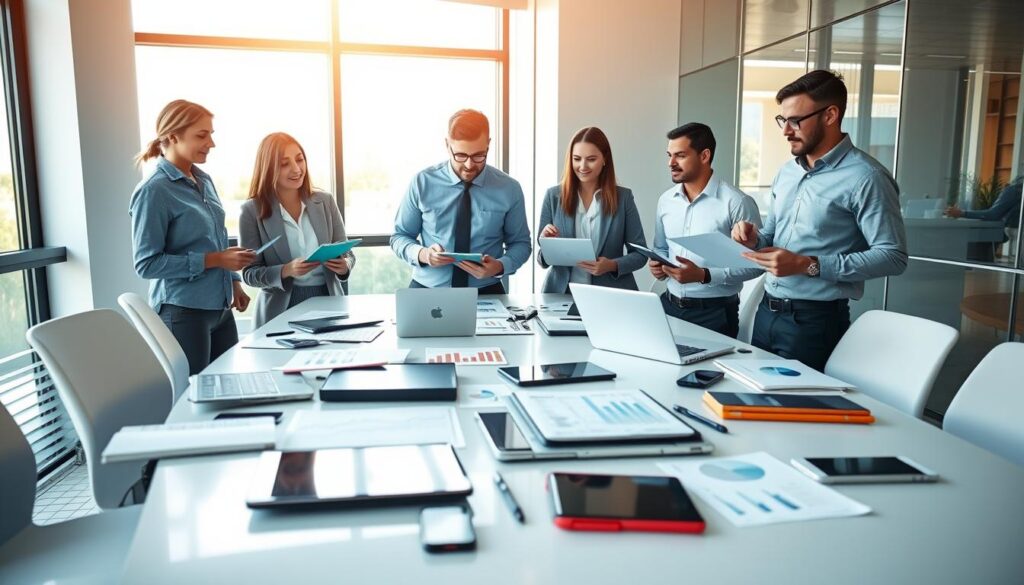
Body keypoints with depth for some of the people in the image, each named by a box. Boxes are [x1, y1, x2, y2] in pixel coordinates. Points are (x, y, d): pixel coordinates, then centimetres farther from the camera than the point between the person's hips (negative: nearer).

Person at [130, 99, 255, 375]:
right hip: (183, 312, -7)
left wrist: (234, 281, 9)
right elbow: (147, 264, -15)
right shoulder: (154, 191, -13)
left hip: (221, 307, 7)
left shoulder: (204, 181, 9)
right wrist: (213, 260, -19)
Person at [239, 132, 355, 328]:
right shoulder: (252, 211, -2)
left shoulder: (325, 201, 4)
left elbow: (347, 253, 9)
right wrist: (287, 271, -20)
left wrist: (344, 266, -14)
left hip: (328, 303, 2)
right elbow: (249, 273, -3)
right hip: (282, 310, -2)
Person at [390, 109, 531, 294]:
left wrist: (500, 266, -11)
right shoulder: (423, 183, 0)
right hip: (426, 292, 0)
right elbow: (399, 237, 10)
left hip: (485, 293, 0)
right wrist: (422, 254, -13)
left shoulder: (509, 189, 1)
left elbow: (520, 243, 11)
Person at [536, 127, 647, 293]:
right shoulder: (553, 196, 4)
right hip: (562, 293, 1)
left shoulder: (623, 197, 3)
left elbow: (640, 253, 6)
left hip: (610, 294, -1)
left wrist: (613, 265, -11)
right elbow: (543, 260, 6)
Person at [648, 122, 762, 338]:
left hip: (715, 312, -5)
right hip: (669, 305, 5)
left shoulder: (737, 203, -13)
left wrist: (704, 275, -23)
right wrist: (658, 265, -3)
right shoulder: (666, 200, 6)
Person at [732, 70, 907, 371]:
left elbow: (892, 256, -18)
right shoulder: (787, 172, 11)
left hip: (815, 320, -7)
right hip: (766, 311, 7)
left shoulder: (865, 178, -14)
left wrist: (809, 266, -22)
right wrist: (754, 239, -4)